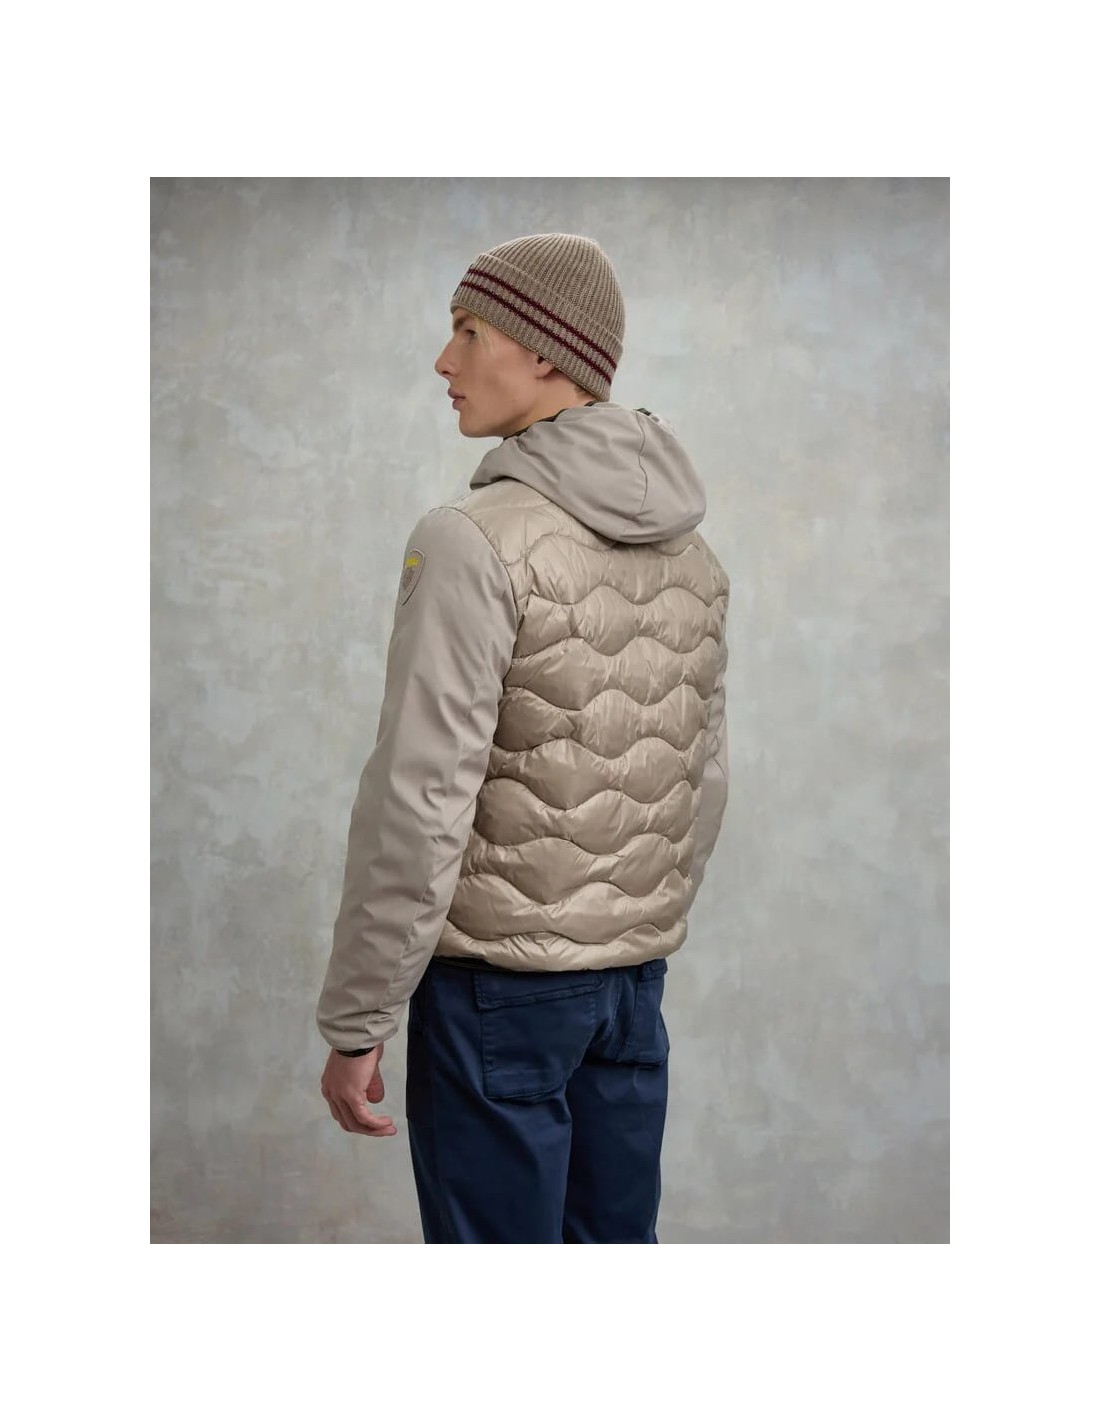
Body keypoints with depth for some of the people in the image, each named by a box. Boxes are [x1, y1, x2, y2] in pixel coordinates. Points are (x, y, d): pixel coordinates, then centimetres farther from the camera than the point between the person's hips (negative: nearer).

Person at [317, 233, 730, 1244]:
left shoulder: (474, 542, -17)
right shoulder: (690, 552, 5)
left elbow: (420, 808, -19)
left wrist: (355, 1025, -11)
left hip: (495, 982, -7)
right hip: (631, 981, 7)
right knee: (618, 1241, 17)